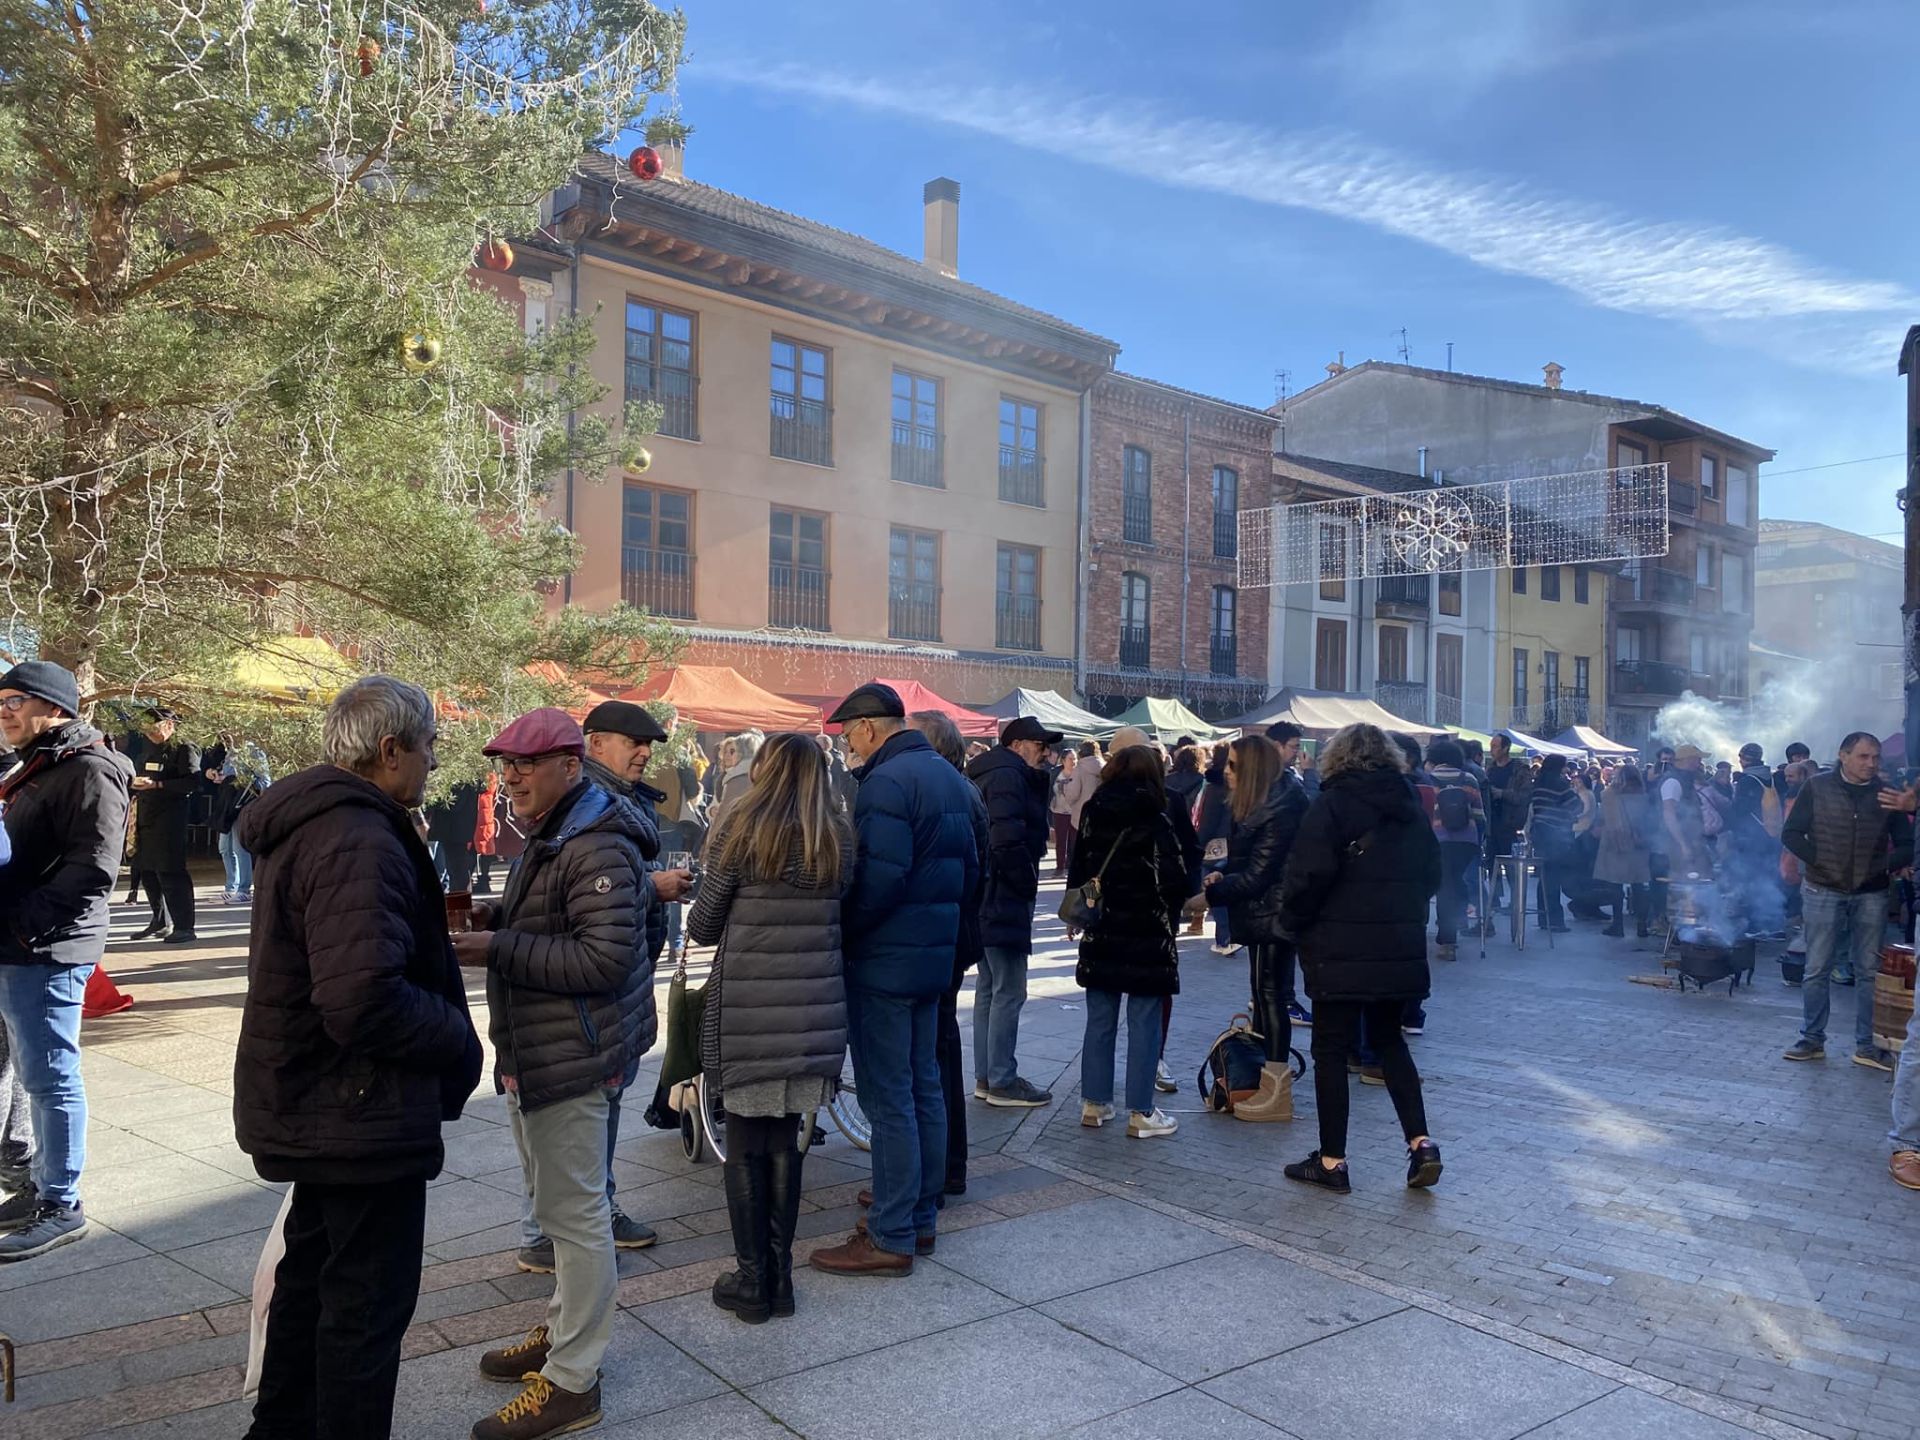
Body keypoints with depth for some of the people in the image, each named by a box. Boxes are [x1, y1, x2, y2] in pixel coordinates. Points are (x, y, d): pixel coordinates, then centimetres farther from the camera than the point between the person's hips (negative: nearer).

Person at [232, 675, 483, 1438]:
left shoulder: (311, 824, 7)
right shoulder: (360, 842, -26)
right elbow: (367, 1002, -33)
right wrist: (459, 1037, -17)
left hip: (315, 1106, 11)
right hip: (364, 1113, -11)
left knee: (313, 1274, 26)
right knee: (368, 1302, 5)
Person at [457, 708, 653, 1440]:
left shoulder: (598, 849, -20)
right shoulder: (551, 834, 14)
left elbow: (605, 957, -25)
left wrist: (498, 949, -24)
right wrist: (498, 915, 5)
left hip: (571, 1055, -10)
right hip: (536, 1049, 11)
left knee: (573, 1211, 0)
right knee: (557, 1201, 21)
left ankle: (570, 1381, 12)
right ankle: (564, 1330, 38)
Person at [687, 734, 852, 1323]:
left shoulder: (742, 831, -6)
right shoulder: (840, 841, 5)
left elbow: (702, 927, -2)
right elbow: (840, 919, 9)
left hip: (746, 1009, -4)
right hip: (816, 1011, 4)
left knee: (744, 1146, 9)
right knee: (786, 1141, 14)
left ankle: (753, 1280, 16)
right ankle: (780, 1275, 21)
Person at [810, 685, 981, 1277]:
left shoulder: (886, 781, -18)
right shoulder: (948, 776, 12)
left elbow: (880, 878, -26)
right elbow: (971, 864, 17)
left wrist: (839, 933, -13)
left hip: (884, 960, -9)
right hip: (935, 954, 10)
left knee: (888, 1099, -2)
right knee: (923, 1086, 16)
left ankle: (892, 1238, 7)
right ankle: (920, 1217, 27)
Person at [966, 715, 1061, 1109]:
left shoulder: (992, 774, 18)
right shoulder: (1007, 777, -13)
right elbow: (1008, 841, -24)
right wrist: (1027, 884, -12)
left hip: (988, 898, 11)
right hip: (1004, 899, -11)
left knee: (989, 989, 14)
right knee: (1009, 992, -5)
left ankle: (985, 1077, 22)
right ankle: (1002, 1082, 1)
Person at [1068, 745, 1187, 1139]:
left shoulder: (1091, 816, 2)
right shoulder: (1156, 822, -11)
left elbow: (1078, 871, 6)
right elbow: (1174, 881, -12)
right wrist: (1169, 917, 7)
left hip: (1100, 932, 4)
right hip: (1146, 935, -4)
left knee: (1099, 1020, 12)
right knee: (1144, 1024, 2)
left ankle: (1094, 1103, 18)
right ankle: (1140, 1113, 6)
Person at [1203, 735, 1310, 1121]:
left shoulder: (1279, 812, -21)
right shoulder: (1263, 805, 11)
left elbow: (1256, 876, -21)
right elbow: (1247, 863, 17)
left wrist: (1211, 891, -19)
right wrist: (1223, 877, 0)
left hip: (1272, 915, -10)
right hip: (1264, 914, 10)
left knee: (1269, 992, -4)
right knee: (1267, 992, 15)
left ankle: (1277, 1092, 4)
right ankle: (1263, 1077, 25)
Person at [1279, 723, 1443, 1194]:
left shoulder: (1333, 805, -10)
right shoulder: (1411, 805, 9)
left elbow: (1309, 874, -17)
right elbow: (1431, 874, 14)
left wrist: (1293, 922, -2)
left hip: (1341, 950, -6)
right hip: (1401, 948, 6)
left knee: (1331, 1049, 3)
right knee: (1389, 1040, 20)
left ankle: (1331, 1162, 8)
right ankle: (1420, 1143, 12)